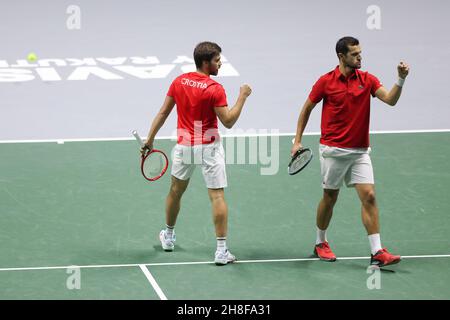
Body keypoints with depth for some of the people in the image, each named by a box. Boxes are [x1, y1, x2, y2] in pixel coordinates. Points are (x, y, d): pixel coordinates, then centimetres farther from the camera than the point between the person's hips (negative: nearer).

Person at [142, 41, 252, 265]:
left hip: (183, 146, 5)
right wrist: (242, 97, -9)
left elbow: (163, 112, 5)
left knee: (176, 191, 23)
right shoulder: (215, 89, -17)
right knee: (217, 196, -4)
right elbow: (228, 121, -16)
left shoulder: (179, 82, 0)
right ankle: (221, 250, -8)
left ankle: (168, 237, 39)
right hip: (208, 148, -5)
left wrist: (150, 139, 12)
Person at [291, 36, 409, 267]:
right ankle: (320, 243, 30)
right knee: (330, 198, 8)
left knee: (369, 196, -8)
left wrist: (401, 79, -29)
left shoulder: (367, 80, 1)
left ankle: (377, 252, -10)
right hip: (333, 150, -2)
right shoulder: (326, 81, -5)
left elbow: (390, 99, -12)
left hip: (359, 151, 2)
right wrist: (297, 140, 3)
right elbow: (307, 108, 6)